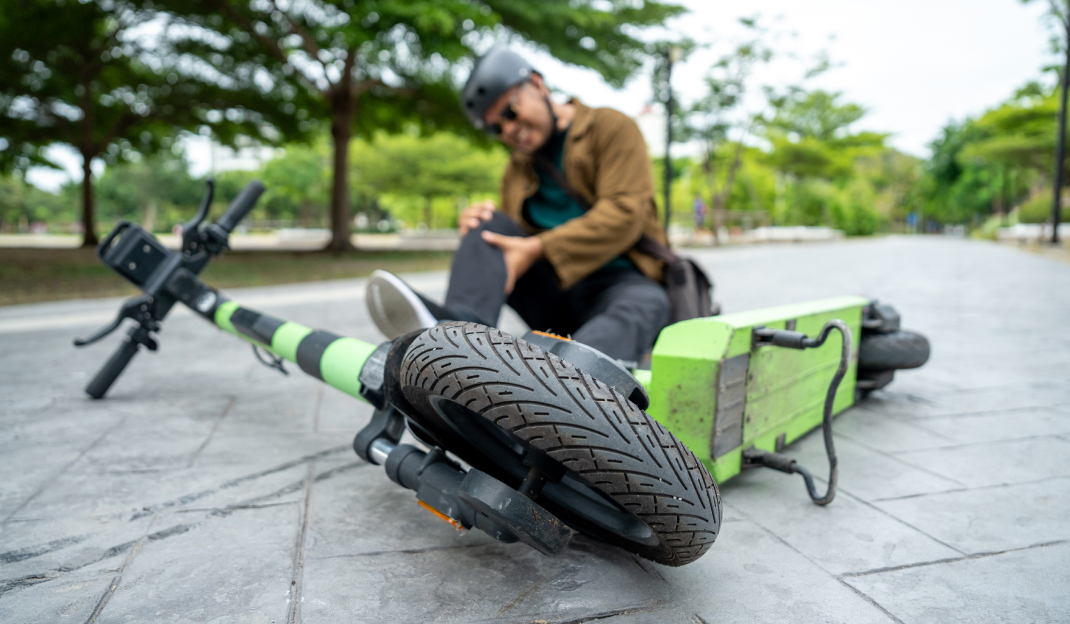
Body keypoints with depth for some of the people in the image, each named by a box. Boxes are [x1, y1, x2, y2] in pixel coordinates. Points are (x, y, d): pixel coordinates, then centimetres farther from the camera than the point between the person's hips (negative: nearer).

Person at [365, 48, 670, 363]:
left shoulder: (612, 127, 4)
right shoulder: (516, 171, 20)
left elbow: (625, 211, -11)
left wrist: (537, 249, -19)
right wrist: (476, 226, -5)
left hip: (617, 280, -4)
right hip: (550, 292, 4)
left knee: (648, 301, -36)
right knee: (490, 225, -14)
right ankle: (463, 324, -41)